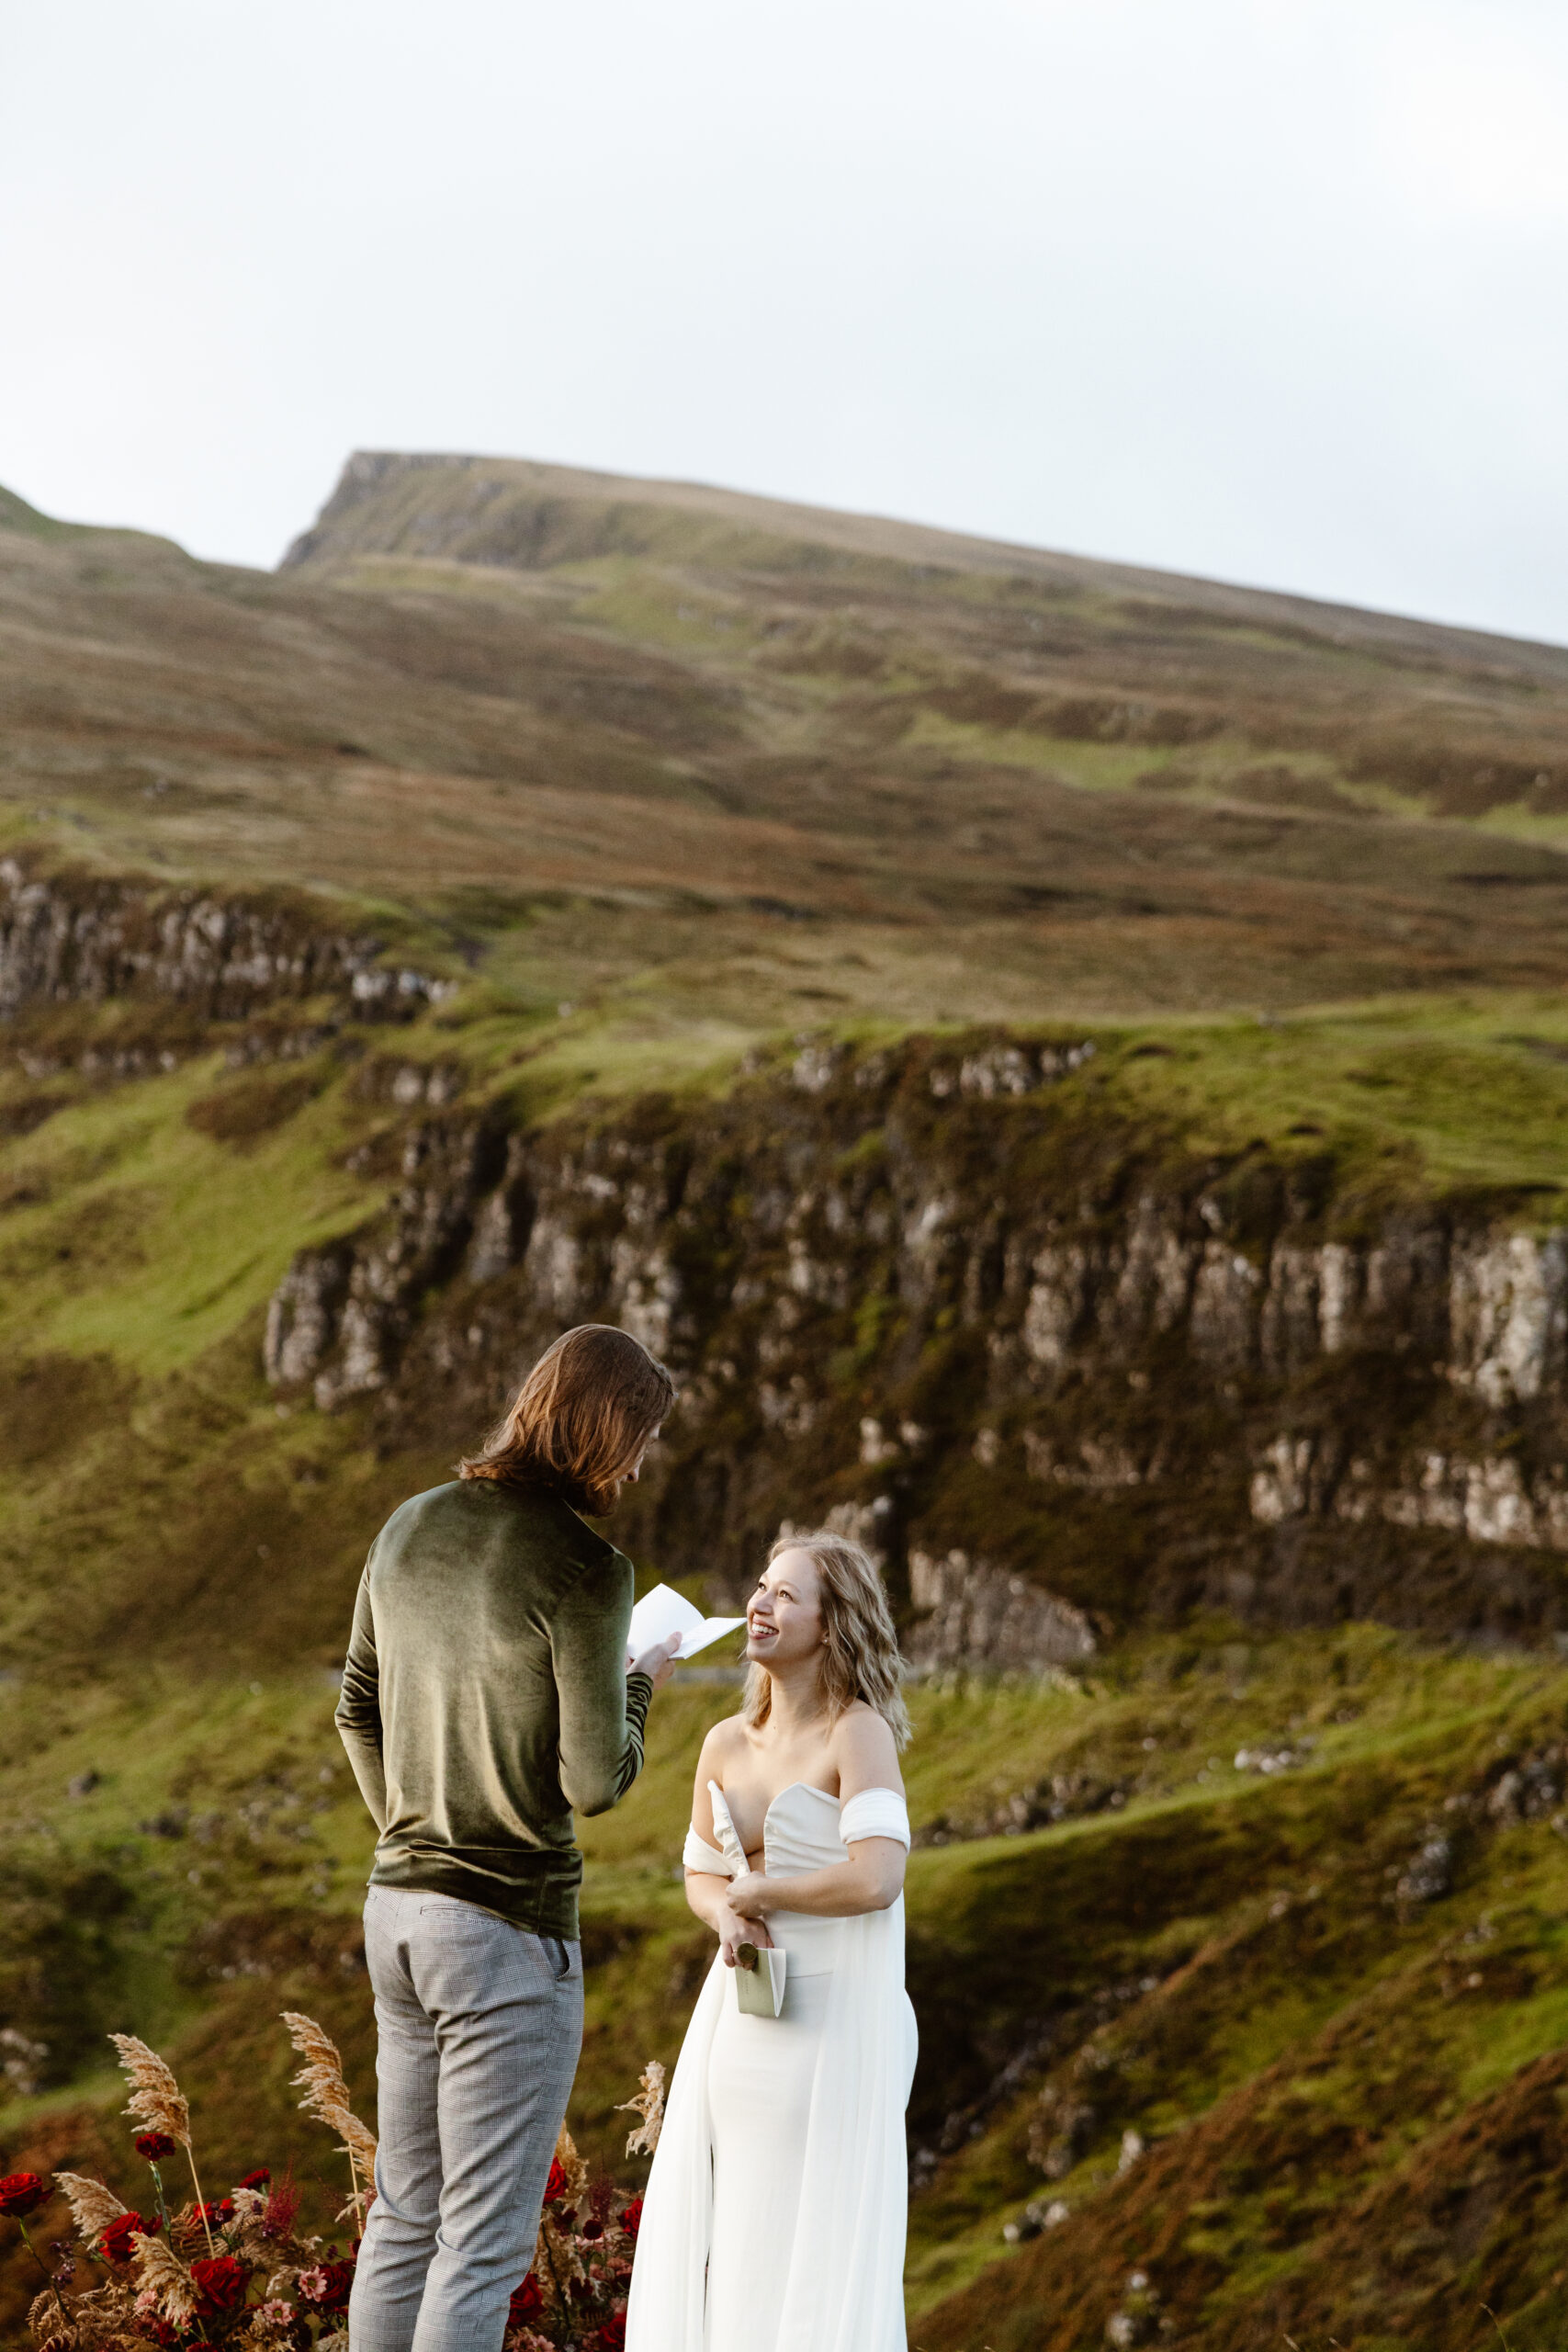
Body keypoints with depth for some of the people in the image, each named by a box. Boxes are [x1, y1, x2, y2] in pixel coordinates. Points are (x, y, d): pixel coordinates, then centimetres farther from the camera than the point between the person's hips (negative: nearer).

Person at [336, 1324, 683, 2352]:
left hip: (398, 1905, 8)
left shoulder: (411, 1528, 6)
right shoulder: (583, 1569, -17)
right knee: (485, 2243, 0)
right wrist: (639, 1686, 3)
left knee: (405, 2218, 17)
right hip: (511, 1927, -7)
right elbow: (594, 1781, -15)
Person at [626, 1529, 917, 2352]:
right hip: (742, 2010, 7)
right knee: (709, 2242, 9)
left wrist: (755, 1890, -11)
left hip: (835, 2016, -6)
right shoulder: (726, 1745, 6)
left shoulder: (859, 1732, -13)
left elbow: (874, 1880, -26)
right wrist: (728, 1916, -6)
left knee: (813, 2255, -2)